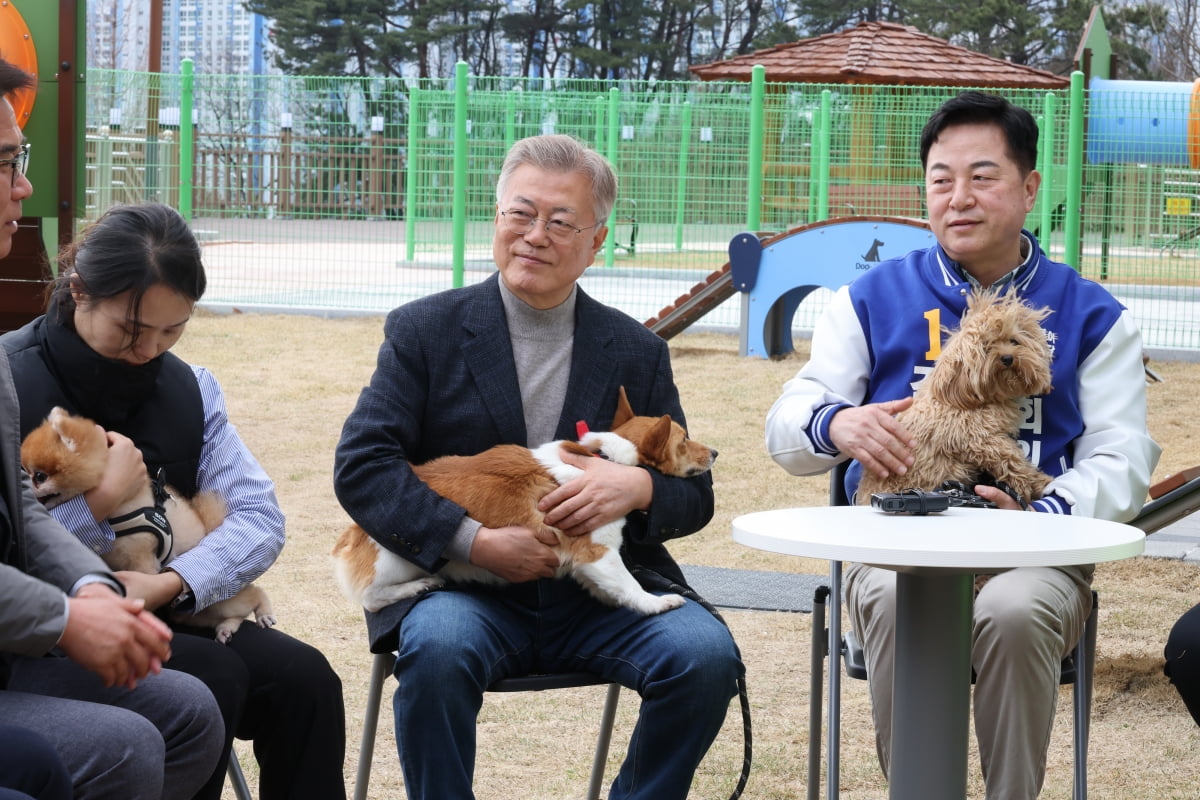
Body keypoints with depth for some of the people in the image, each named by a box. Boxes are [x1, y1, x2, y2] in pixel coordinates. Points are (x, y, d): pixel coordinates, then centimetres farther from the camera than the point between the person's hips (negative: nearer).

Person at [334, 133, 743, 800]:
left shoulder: (638, 352, 10)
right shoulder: (425, 331, 4)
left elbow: (694, 494, 10)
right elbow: (361, 465, -5)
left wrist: (637, 487, -15)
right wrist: (475, 541, -18)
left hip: (604, 595, 2)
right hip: (467, 590, -2)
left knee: (706, 656, -24)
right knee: (437, 648, -35)